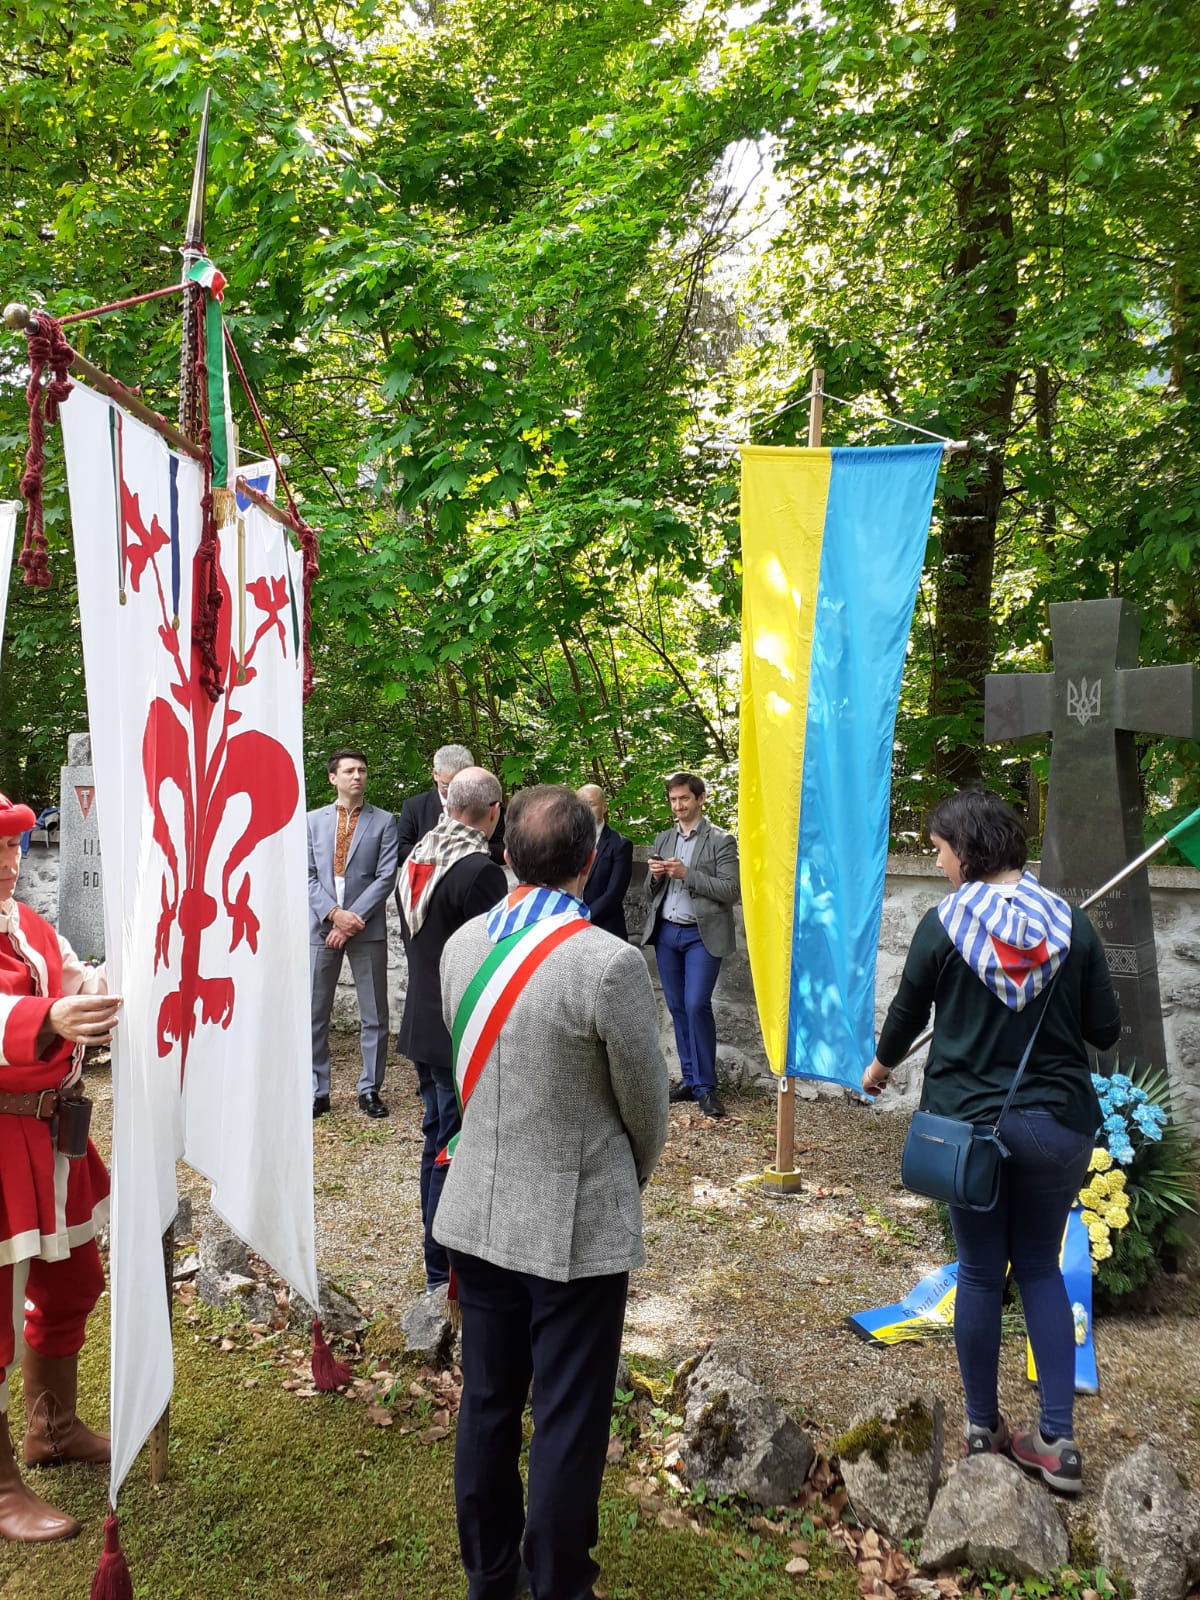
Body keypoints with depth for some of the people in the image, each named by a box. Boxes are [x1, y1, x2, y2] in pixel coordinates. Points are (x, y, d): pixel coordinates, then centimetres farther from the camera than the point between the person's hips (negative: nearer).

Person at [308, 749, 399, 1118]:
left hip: (367, 929, -1)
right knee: (314, 1014, 5)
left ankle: (370, 1090, 15)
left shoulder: (384, 822, 3)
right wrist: (334, 913, -11)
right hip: (322, 926, 1)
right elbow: (308, 876, 3)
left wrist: (353, 917, -12)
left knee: (374, 1015, 4)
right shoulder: (313, 821, 9)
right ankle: (316, 1091, 16)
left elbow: (386, 877, -4)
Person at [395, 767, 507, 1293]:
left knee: (437, 1138, 20)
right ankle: (443, 1268, 13)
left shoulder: (415, 860, 5)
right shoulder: (481, 872, -22)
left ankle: (438, 1247, 34)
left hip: (422, 1026, 9)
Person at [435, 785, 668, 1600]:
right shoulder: (610, 963, -23)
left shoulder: (462, 946, -5)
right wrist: (634, 1178, 10)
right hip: (577, 1222, -6)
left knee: (486, 1403, 20)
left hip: (479, 1210, 6)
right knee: (567, 1422, 11)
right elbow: (647, 1102, -10)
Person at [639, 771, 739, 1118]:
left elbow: (731, 890, -10)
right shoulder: (663, 839, 14)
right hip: (665, 933, 5)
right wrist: (656, 877, -6)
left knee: (697, 1006, -13)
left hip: (701, 935, -5)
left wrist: (687, 874, -17)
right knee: (677, 1008, 8)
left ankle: (705, 1086, -3)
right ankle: (689, 1079, 18)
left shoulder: (721, 841, -3)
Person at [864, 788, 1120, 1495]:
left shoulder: (942, 924, -10)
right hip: (1058, 1123, 2)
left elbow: (909, 1010, 3)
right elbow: (1106, 1030, -1)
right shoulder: (1072, 924, -6)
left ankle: (983, 1429, 27)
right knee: (1041, 1268, 17)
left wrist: (882, 1064, 22)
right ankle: (1060, 1442, 15)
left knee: (981, 1271, 13)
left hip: (969, 1120, -1)